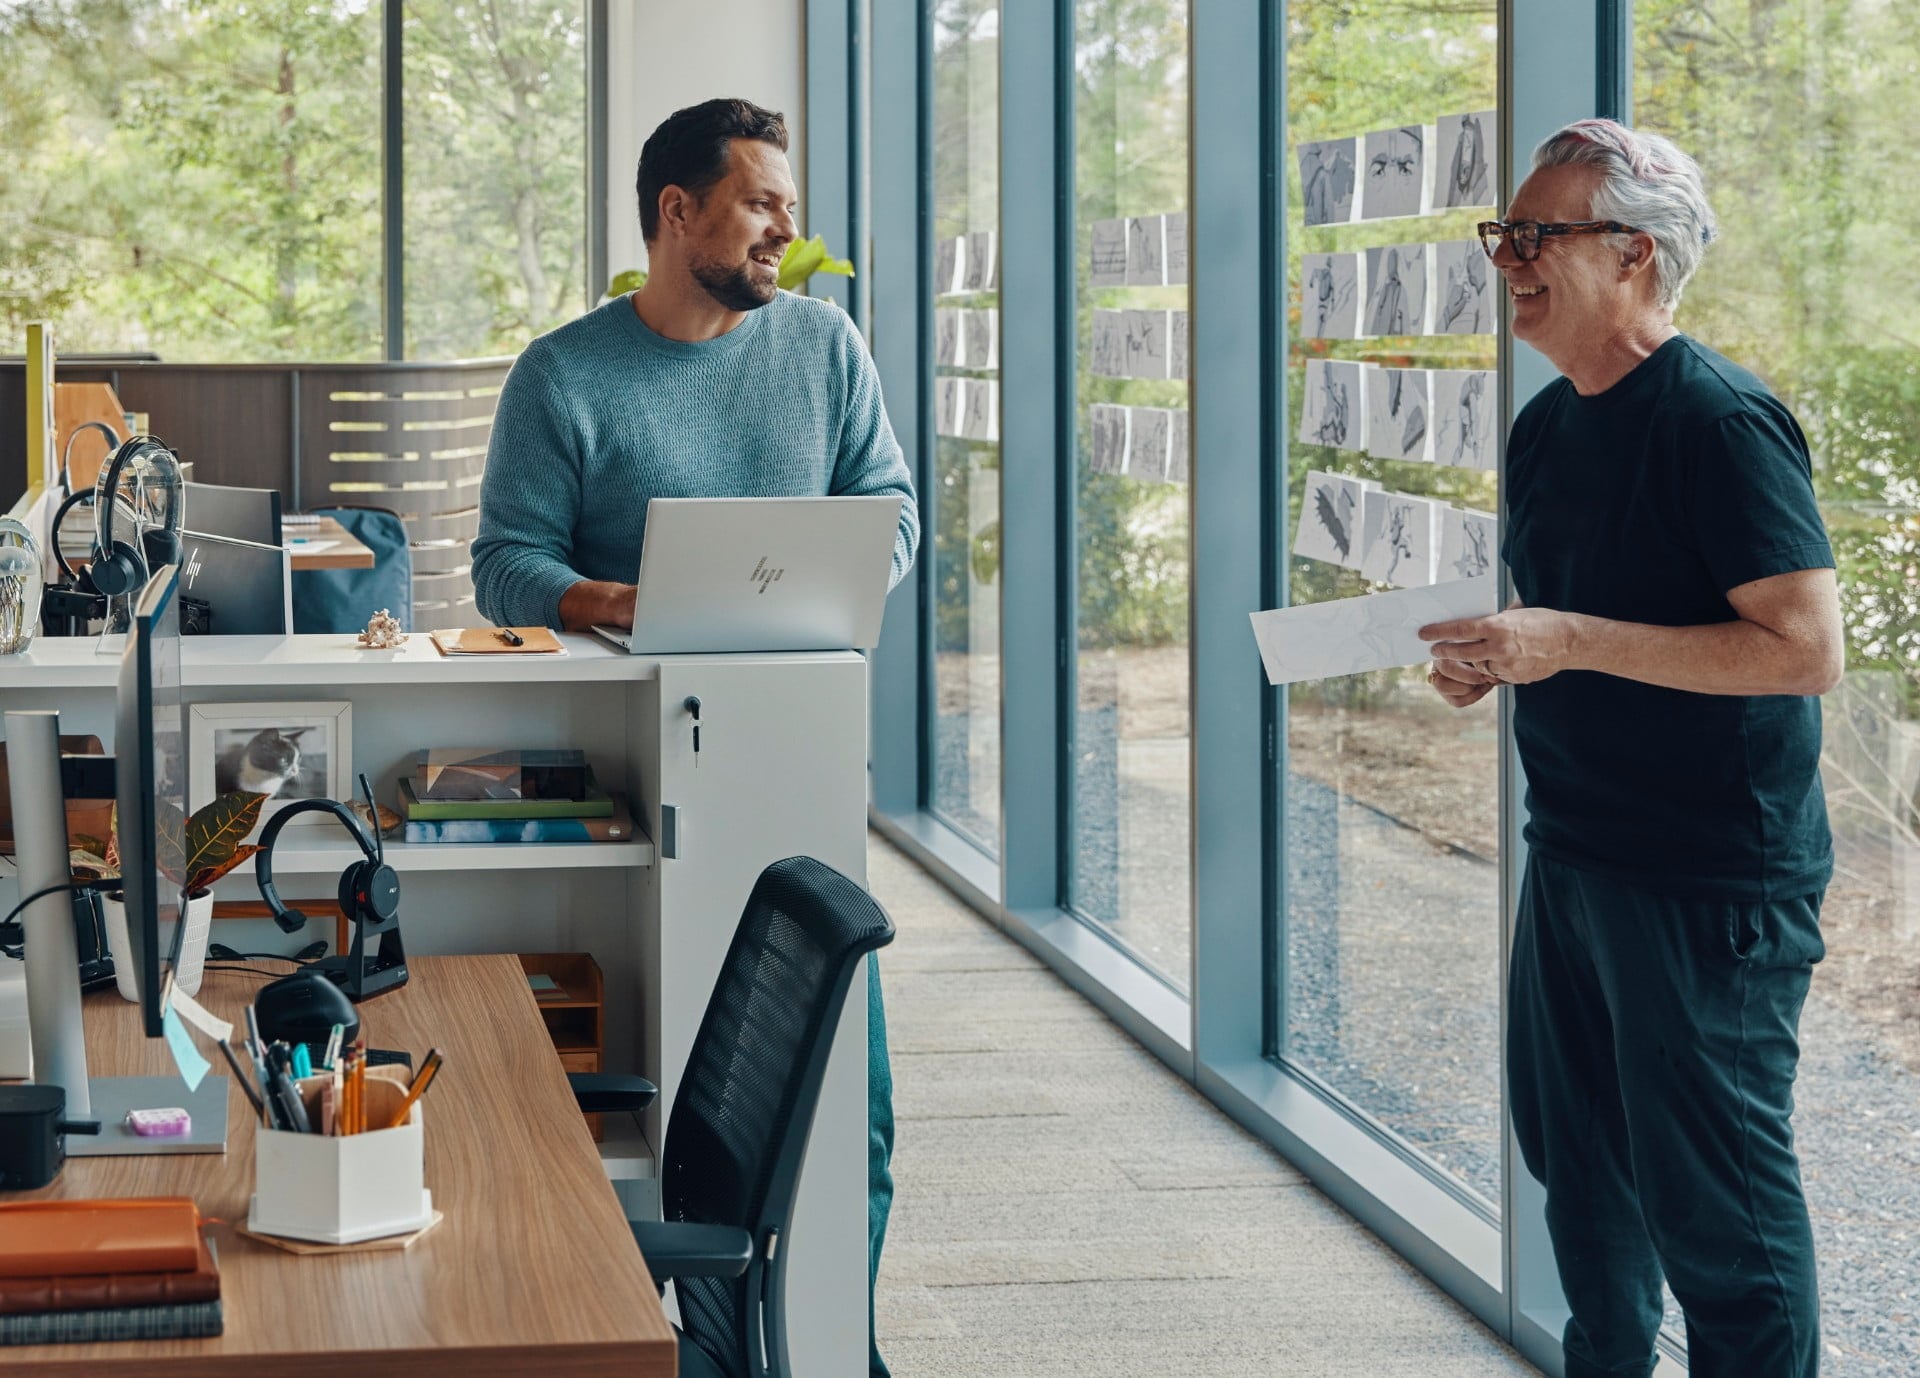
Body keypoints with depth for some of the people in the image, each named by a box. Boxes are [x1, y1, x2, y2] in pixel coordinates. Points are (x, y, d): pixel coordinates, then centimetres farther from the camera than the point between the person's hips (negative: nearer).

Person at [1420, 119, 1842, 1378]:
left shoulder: (1720, 422, -17)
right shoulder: (1548, 426, 11)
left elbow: (1807, 649, -23)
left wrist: (1572, 643, -25)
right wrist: (1493, 659, 2)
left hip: (1711, 882, -9)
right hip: (1575, 852, 9)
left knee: (1709, 1193, -3)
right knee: (1575, 1160, 19)